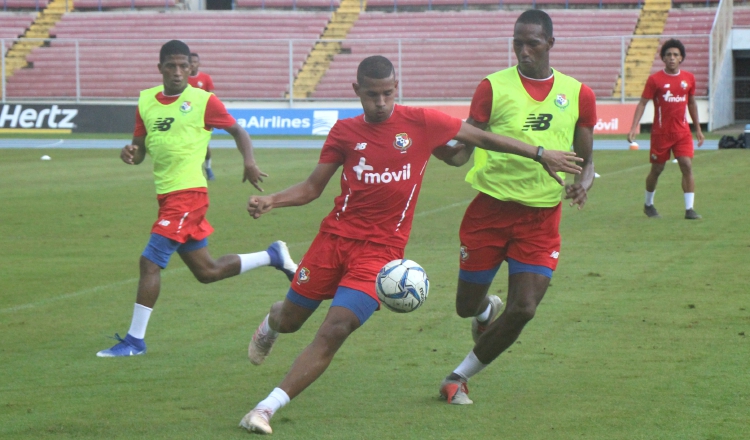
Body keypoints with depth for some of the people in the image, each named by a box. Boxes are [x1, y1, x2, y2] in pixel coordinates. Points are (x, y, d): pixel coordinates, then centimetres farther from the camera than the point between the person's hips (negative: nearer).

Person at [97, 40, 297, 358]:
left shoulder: (203, 101, -5)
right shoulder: (146, 101, 11)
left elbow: (237, 131, 5)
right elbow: (140, 149, 16)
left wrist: (249, 162, -13)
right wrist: (130, 153, -8)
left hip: (188, 193, -7)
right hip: (167, 197, 7)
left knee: (150, 262, -11)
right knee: (207, 271, 15)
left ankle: (135, 340, -2)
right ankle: (272, 256, 32)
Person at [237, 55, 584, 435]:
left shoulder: (421, 123, -4)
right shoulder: (344, 132, 2)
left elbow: (482, 138, 7)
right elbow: (312, 187, 6)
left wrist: (540, 155, 9)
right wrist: (270, 201, -12)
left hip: (381, 250, -2)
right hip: (335, 237, 2)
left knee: (335, 331, -17)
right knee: (290, 319, 12)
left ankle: (267, 409, -11)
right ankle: (269, 325, 52)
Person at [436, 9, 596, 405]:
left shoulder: (577, 94, 4)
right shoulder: (493, 87, -2)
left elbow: (586, 157, 13)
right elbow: (462, 152, -3)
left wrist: (584, 181, -10)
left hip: (541, 219, 1)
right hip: (491, 210, -1)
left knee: (523, 309, -11)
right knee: (467, 306, 7)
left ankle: (459, 377, 9)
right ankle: (488, 310, 48)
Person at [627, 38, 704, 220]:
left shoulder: (689, 78, 4)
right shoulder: (655, 79, -7)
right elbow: (642, 103, -7)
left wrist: (698, 129, 18)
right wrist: (634, 128, -18)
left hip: (682, 132, 2)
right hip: (661, 133, -2)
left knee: (687, 167, -10)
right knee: (656, 170, 8)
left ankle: (689, 209, -8)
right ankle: (648, 205, 30)